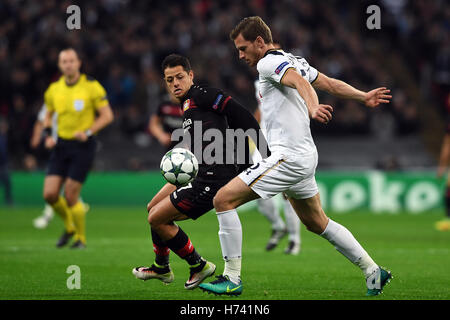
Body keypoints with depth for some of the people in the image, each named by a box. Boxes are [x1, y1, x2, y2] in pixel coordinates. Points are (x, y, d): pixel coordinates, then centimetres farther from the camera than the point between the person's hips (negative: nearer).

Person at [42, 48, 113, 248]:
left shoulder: (91, 86, -9)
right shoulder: (54, 89, 6)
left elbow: (107, 115, -6)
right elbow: (48, 115, 20)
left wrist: (88, 132, -18)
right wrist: (48, 136, 3)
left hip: (83, 145, -5)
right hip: (61, 145, 5)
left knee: (70, 196, -8)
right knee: (50, 194, -5)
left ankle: (80, 238, 14)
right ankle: (69, 227, 23)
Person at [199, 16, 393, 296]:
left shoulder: (268, 62, -11)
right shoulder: (292, 60, 17)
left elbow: (299, 81, -30)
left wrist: (312, 108, -48)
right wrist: (363, 97, 35)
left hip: (289, 157, -10)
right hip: (305, 156, 10)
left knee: (223, 199, -12)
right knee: (317, 223, 23)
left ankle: (232, 279, -12)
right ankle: (373, 272, 25)